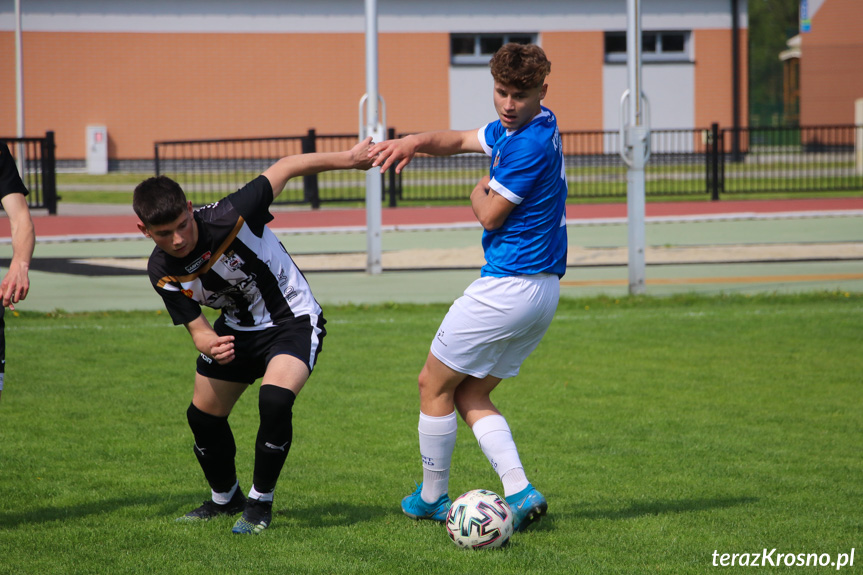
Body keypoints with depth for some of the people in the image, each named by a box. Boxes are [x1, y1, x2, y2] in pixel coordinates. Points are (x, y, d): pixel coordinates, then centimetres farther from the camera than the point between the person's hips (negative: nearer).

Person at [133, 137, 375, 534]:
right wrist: (211, 346, -36)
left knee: (275, 399, -29)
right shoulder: (163, 274, -17)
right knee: (203, 415, 10)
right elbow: (196, 327, -11)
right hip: (238, 328, 6)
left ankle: (260, 503, -9)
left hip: (295, 320, -6)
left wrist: (349, 159, -21)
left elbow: (285, 168, -22)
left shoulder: (228, 219, -32)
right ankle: (225, 498, 40)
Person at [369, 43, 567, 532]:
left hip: (508, 288, -10)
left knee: (435, 384, 7)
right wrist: (414, 142, 0)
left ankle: (432, 498, 17)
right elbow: (460, 141, 20)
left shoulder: (531, 143, -20)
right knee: (471, 395, 15)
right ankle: (520, 492, -1)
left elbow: (491, 215, -16)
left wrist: (481, 192, 6)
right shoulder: (511, 126, 10)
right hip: (545, 290, 10)